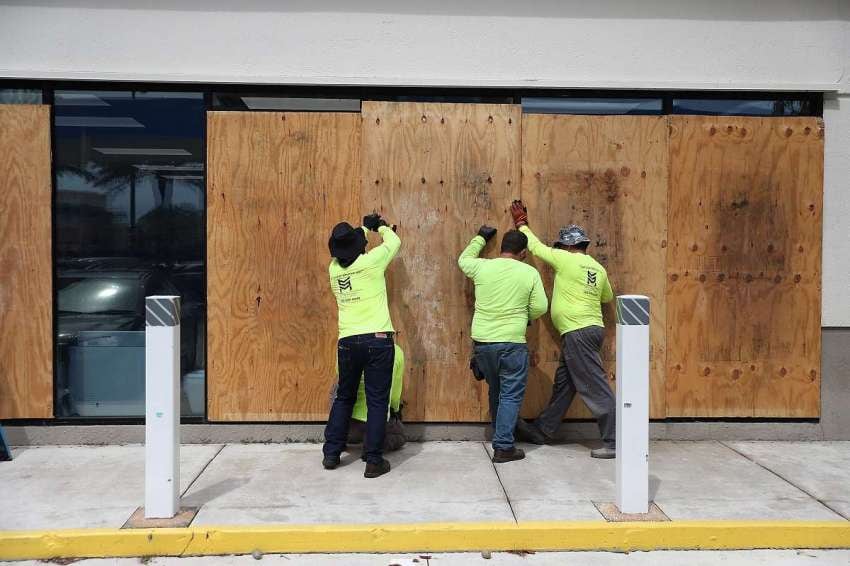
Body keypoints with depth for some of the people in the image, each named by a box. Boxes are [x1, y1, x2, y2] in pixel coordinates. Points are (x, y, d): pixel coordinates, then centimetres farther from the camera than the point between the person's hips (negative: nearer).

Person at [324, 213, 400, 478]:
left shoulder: (334, 268, 5)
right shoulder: (371, 261, -8)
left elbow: (346, 251, 28)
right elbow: (394, 241, 11)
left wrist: (365, 227, 39)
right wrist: (381, 226, 31)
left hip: (348, 342, 4)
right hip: (378, 340, -4)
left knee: (344, 397, 20)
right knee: (377, 401, 3)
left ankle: (331, 453, 26)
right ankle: (374, 461, 7)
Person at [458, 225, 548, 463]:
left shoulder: (482, 267, 2)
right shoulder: (530, 273, -3)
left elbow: (463, 259, 23)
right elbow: (540, 307, -2)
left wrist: (480, 238, 35)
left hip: (482, 342, 4)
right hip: (512, 343, -4)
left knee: (495, 390, 20)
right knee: (511, 395, 3)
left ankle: (501, 436, 33)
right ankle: (503, 447, 1)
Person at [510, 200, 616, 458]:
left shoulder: (567, 260, -8)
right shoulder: (598, 268, 11)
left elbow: (537, 247, 5)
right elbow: (607, 296, 26)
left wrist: (522, 224, 20)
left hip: (578, 332, -9)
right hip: (591, 329, 9)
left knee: (595, 387, -7)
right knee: (563, 383, 16)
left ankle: (615, 442, -4)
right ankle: (542, 431, 28)